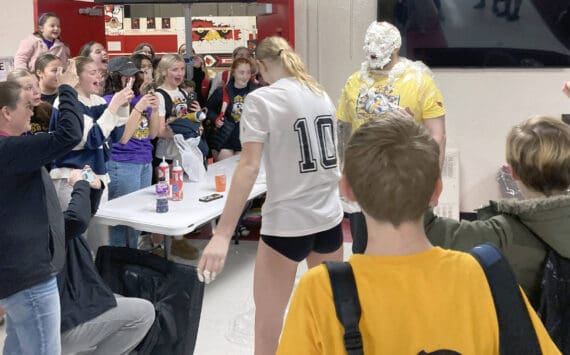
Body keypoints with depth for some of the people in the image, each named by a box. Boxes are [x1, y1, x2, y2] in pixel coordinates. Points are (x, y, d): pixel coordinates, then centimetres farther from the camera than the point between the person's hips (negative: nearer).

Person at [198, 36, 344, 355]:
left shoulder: (261, 100, -10)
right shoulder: (322, 95, 9)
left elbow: (249, 167, -19)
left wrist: (223, 234, -21)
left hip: (287, 223, -6)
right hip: (329, 218, 6)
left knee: (267, 322, 6)